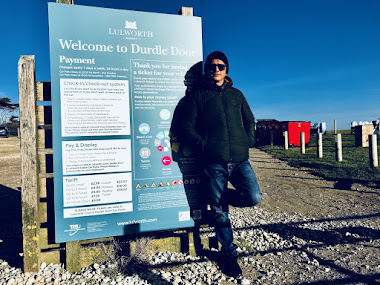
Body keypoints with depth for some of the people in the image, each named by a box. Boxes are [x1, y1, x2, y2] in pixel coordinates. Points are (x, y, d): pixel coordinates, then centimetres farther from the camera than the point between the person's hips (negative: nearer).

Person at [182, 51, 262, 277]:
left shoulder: (236, 94, 18)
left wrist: (249, 142, 8)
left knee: (254, 198, -15)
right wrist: (204, 145, -7)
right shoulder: (198, 96, 8)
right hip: (214, 162, -2)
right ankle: (229, 254, 25)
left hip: (240, 159, 3)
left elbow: (250, 120, 23)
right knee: (219, 212, 4)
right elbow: (188, 128, 4)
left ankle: (221, 198, 17)